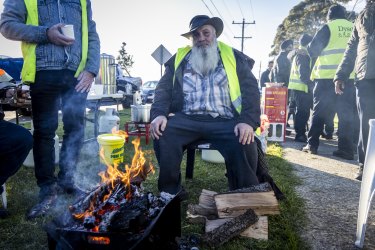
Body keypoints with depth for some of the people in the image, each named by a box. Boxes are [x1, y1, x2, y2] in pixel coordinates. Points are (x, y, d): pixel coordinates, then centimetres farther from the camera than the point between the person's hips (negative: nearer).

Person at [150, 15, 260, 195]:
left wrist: (248, 121, -14)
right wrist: (159, 114, -9)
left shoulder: (234, 57, 14)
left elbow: (250, 90, 4)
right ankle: (169, 194, -7)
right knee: (162, 134, -26)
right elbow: (164, 88, 13)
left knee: (244, 144, -30)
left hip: (224, 121, -1)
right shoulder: (179, 58, 20)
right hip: (187, 119, 2)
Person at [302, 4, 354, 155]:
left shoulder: (328, 27, 2)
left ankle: (312, 144, -1)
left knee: (319, 111, 1)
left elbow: (312, 50, 0)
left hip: (327, 76, -3)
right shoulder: (353, 28, 13)